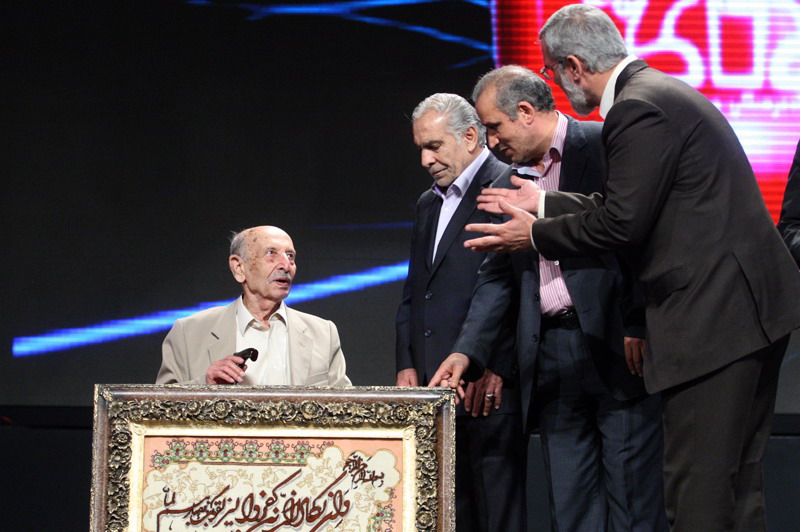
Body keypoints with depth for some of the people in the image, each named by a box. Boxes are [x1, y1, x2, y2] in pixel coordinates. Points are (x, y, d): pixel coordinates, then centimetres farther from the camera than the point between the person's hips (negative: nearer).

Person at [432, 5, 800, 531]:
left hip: (715, 314, -11)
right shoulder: (663, 93, 18)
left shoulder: (639, 110, -14)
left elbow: (622, 222, -16)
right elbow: (629, 207, 22)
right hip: (751, 309, 11)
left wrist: (537, 235, -1)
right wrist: (545, 206, 29)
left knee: (697, 488, -9)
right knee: (737, 482, 14)